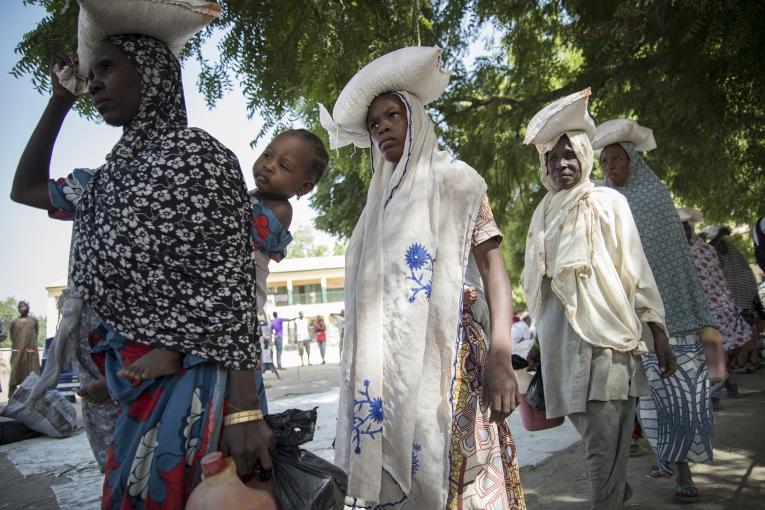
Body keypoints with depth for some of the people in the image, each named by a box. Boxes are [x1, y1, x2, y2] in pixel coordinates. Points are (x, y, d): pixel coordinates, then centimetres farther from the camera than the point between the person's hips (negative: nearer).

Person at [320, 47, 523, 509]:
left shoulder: (454, 177, 5)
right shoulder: (384, 198, 21)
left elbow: (492, 263, -5)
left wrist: (500, 354, -19)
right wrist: (362, 367, 12)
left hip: (440, 355, -5)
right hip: (385, 363, 5)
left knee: (437, 471, -7)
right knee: (391, 468, 4)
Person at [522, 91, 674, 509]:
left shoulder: (608, 203, 0)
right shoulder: (545, 215, 14)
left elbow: (636, 272, -3)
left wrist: (658, 336, -7)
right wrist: (541, 341, 19)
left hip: (606, 334, -5)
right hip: (562, 338, 5)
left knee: (604, 440, -6)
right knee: (588, 429, 14)